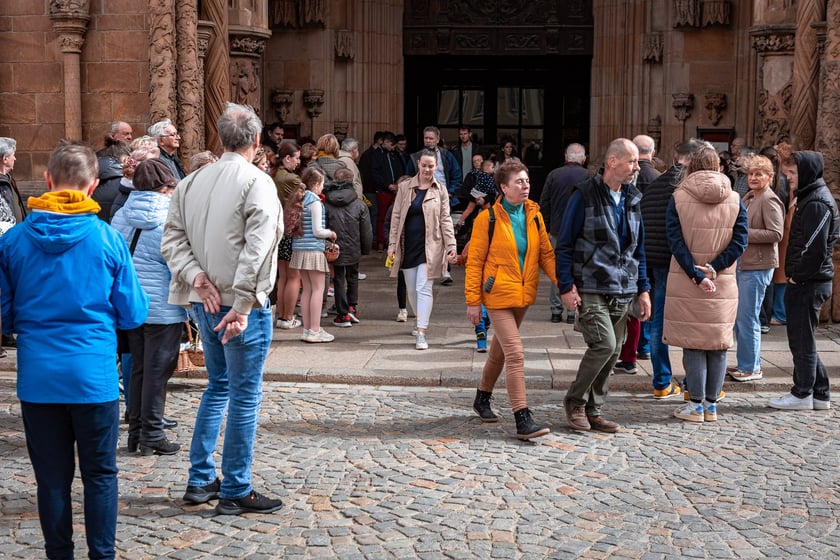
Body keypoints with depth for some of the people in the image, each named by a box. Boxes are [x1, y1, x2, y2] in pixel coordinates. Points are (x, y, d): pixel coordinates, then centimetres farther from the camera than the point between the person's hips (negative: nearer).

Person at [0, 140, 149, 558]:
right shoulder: (107, 238, -8)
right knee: (100, 475, 10)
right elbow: (133, 315, -2)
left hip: (37, 378, 2)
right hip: (94, 377, -1)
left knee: (52, 478, 11)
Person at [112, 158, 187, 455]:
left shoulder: (121, 217, 6)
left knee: (138, 368, 15)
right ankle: (152, 436, 6)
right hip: (163, 308, -6)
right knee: (157, 371, 1)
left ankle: (136, 432, 20)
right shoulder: (170, 220, -13)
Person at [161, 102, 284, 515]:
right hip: (240, 305, -7)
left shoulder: (191, 182, 9)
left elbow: (172, 240, 1)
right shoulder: (256, 183, -12)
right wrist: (242, 306, -22)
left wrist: (197, 277, -8)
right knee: (244, 395, 2)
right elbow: (258, 251, -22)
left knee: (218, 385, 21)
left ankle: (200, 480, 25)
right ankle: (235, 492, 8)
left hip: (205, 302, 7)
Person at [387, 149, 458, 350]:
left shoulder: (440, 190, 3)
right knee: (412, 289, 11)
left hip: (429, 246, -3)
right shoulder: (405, 187, 5)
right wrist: (392, 244, 0)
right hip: (408, 245, 3)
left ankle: (421, 333, -11)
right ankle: (421, 320, 34)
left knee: (424, 288, -10)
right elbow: (396, 217, 6)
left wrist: (451, 246, -6)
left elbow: (445, 220, 3)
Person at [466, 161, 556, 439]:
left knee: (500, 349, 20)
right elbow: (475, 261, -8)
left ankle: (482, 398, 40)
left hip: (523, 295, 6)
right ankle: (522, 419, -14)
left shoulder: (534, 216, 4)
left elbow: (546, 253, 7)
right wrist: (473, 300, -10)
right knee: (515, 353, -14)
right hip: (498, 294, -6)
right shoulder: (488, 218, -11)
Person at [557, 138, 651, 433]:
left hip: (622, 292, 7)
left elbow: (638, 249, 20)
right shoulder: (585, 195, -6)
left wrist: (643, 289, 13)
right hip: (590, 289, -6)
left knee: (612, 353, 6)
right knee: (604, 344, -17)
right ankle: (574, 400, 3)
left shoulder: (632, 199, 13)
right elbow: (564, 244, -5)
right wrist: (566, 286, -11)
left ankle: (593, 411, 18)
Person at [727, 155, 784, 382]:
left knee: (748, 317, -5)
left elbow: (776, 234, -19)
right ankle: (745, 363, 25)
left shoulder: (770, 201, -12)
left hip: (757, 267, -9)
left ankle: (752, 367, 5)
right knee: (739, 316, 14)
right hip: (742, 263, 9)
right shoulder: (748, 198, 14)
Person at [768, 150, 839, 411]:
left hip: (808, 283, -10)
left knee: (801, 340, 0)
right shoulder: (808, 198, 16)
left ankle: (802, 394, 10)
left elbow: (815, 247, -23)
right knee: (802, 340, 14)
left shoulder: (817, 203, -16)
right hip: (805, 282, 10)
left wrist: (797, 276, -15)